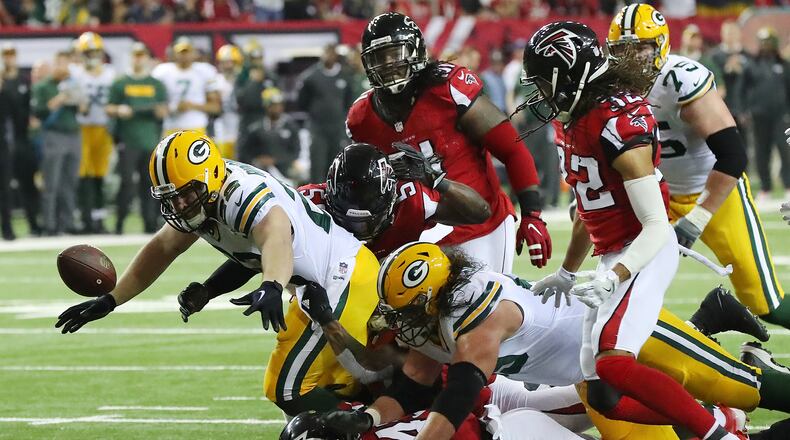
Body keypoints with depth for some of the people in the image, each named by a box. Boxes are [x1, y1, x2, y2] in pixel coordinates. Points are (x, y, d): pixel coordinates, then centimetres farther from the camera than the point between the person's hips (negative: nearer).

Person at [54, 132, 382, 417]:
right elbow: (162, 250, 18)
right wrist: (109, 301, 18)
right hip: (318, 289, 10)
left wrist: (271, 288, -70)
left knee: (289, 391, -9)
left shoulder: (245, 195, -29)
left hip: (344, 283, -10)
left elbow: (276, 239, -51)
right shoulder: (200, 200, 2)